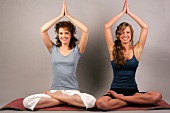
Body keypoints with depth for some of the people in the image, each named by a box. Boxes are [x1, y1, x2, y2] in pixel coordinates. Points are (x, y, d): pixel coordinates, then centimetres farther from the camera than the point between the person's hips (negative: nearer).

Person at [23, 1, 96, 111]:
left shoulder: (77, 50, 6)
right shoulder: (53, 49, 10)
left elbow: (85, 30, -7)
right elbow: (43, 30, -3)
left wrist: (68, 15, 0)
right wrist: (61, 15, 2)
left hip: (73, 91, 0)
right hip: (55, 89, 1)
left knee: (91, 101, -34)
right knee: (27, 102, -25)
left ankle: (55, 97, -14)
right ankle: (63, 100, -11)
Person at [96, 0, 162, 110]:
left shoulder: (136, 50, 6)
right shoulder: (113, 49, 5)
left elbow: (145, 27, -1)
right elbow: (107, 27, -4)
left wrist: (129, 12, 3)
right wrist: (122, 12, 2)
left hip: (133, 90, 2)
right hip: (115, 89, -1)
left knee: (157, 96, -28)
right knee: (101, 103, -35)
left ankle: (120, 98, -15)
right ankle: (132, 100, -12)